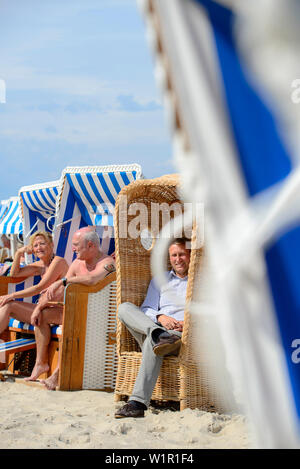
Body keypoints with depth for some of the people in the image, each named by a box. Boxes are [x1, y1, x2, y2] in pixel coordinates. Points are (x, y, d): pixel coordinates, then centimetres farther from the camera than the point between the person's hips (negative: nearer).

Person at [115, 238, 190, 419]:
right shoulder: (160, 280, 28)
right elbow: (147, 309, 16)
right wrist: (160, 318, -7)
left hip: (182, 335, -4)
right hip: (153, 327, 4)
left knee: (152, 343, -38)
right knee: (125, 307, -21)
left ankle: (138, 403, -47)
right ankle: (159, 335, -46)